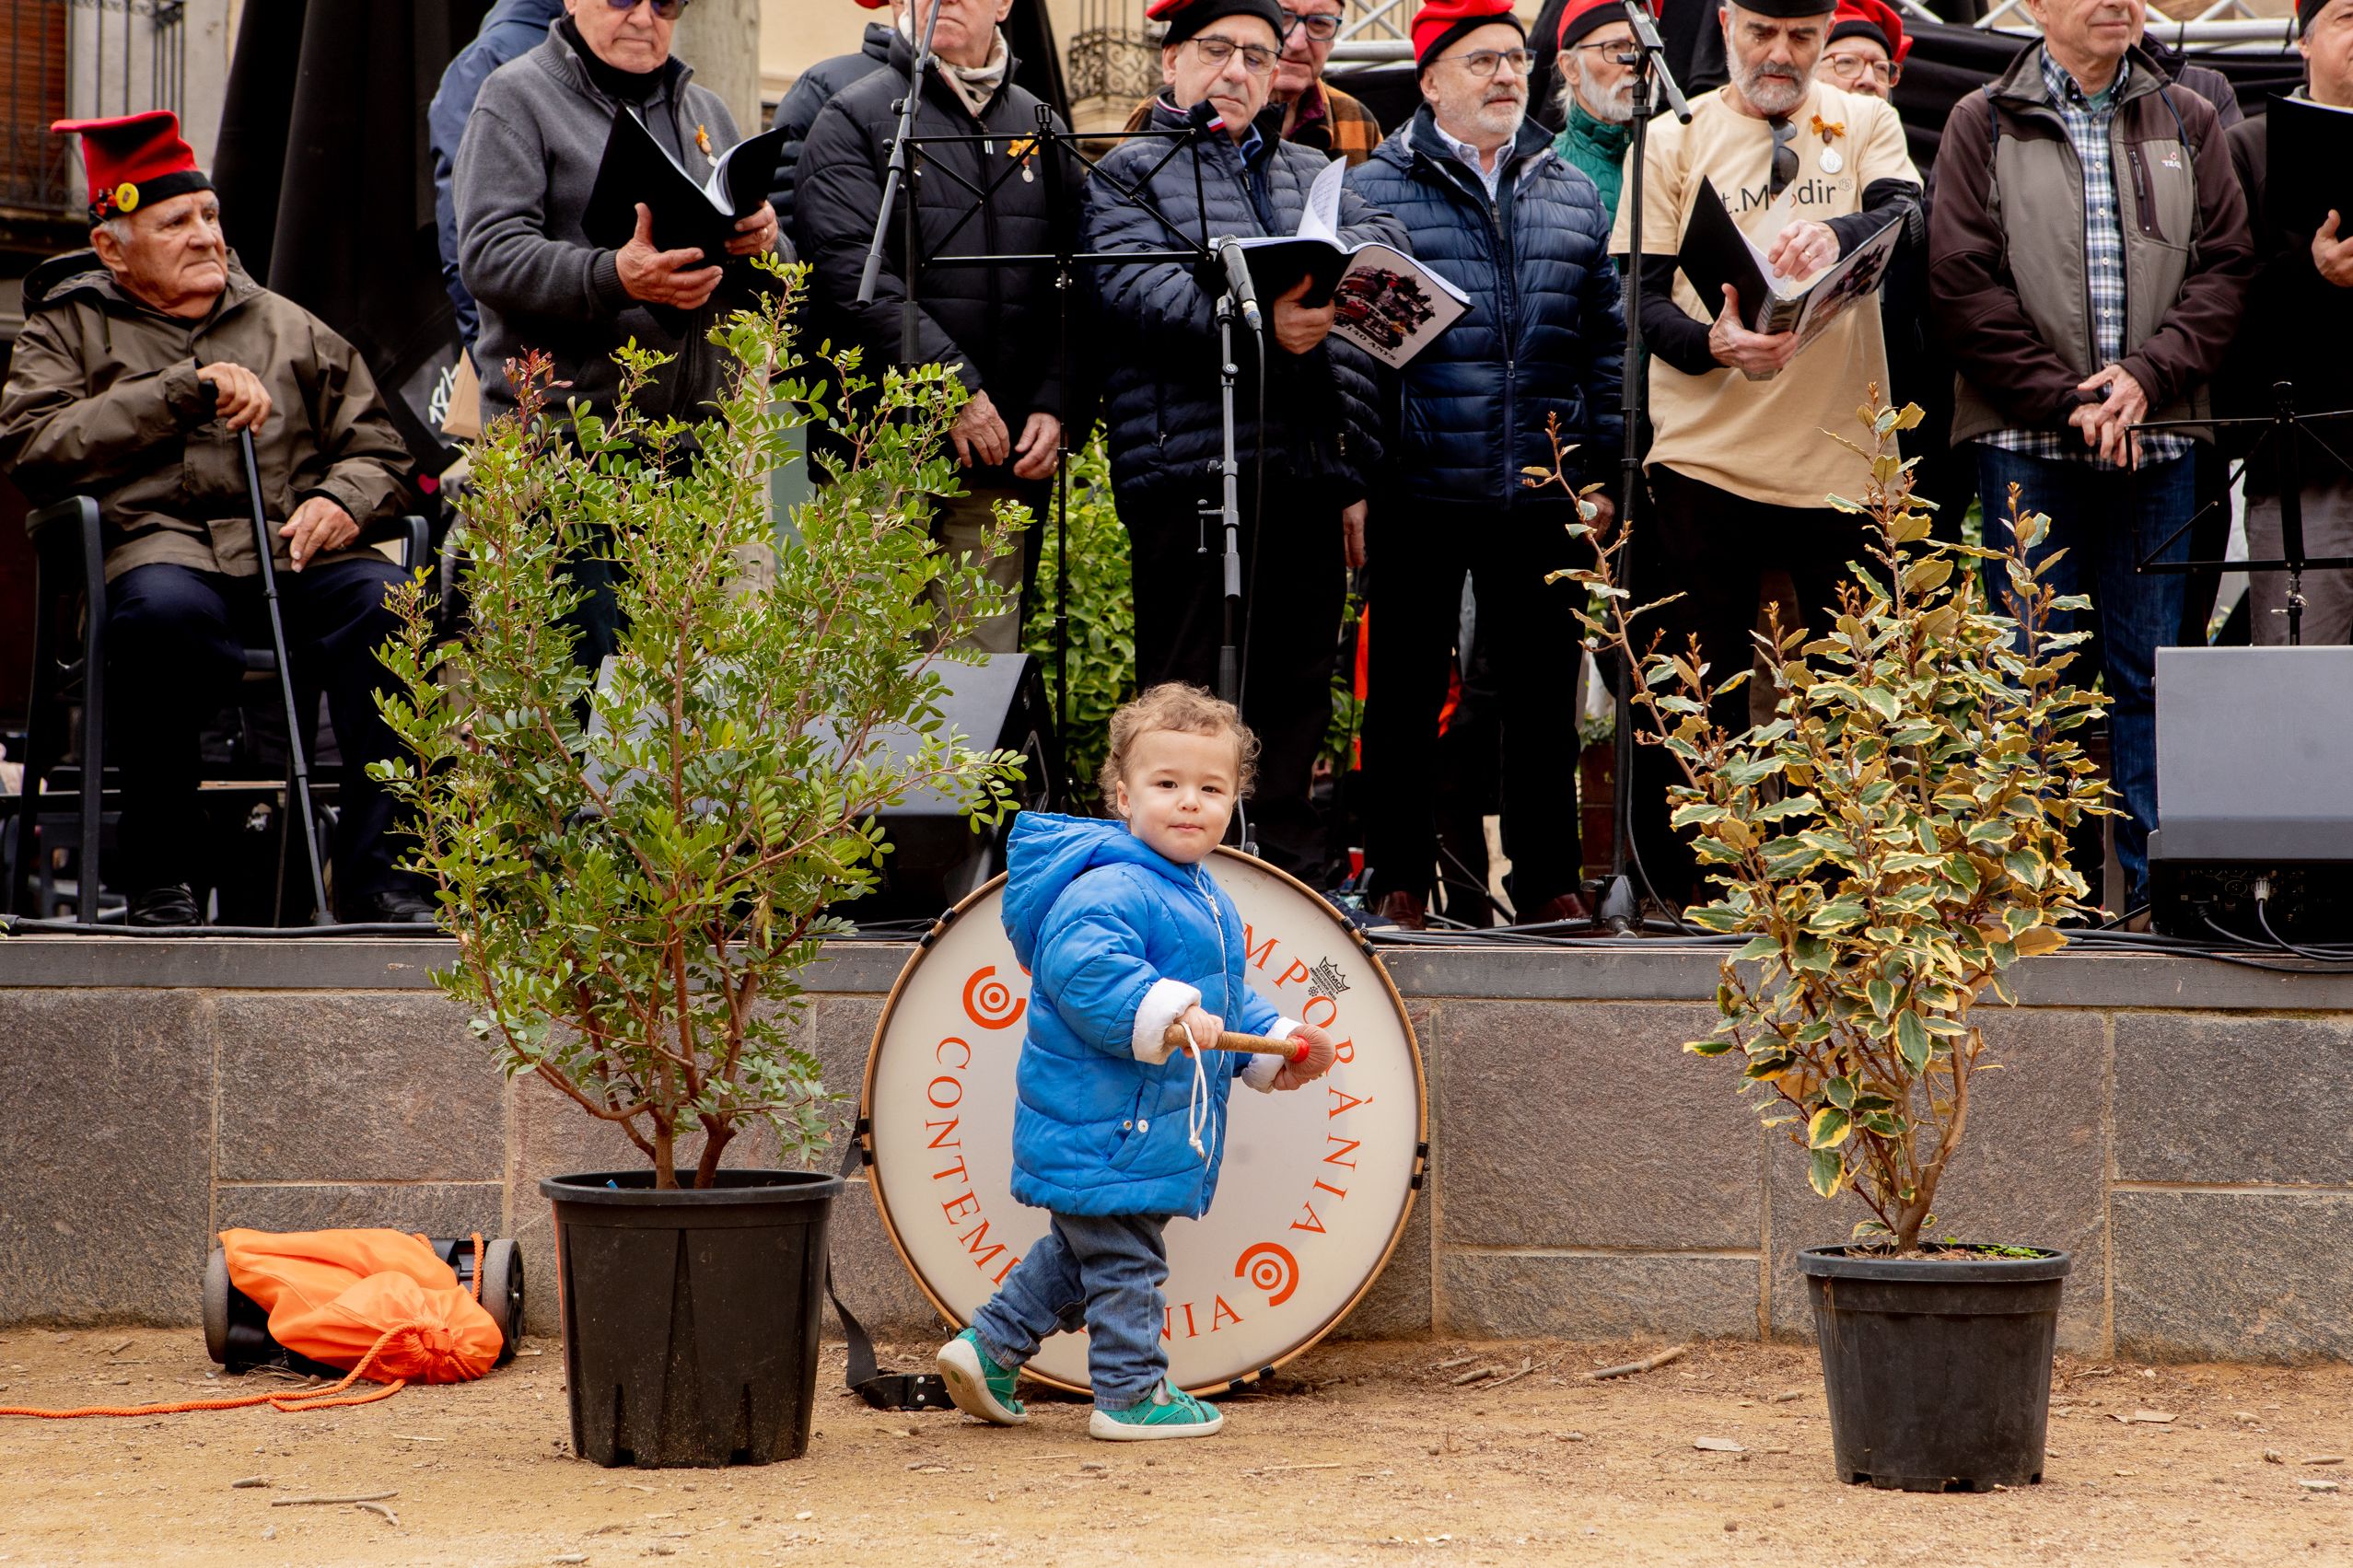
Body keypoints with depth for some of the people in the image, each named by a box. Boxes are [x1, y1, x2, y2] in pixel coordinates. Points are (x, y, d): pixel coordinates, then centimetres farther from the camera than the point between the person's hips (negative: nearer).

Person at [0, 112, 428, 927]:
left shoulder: (286, 327, 27)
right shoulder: (67, 329, 19)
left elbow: (379, 445, 25)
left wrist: (344, 499, -1)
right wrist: (187, 390, -4)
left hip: (294, 556, 3)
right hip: (158, 546, -3)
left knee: (388, 601, -31)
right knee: (165, 609, -40)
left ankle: (378, 868, -27)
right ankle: (161, 877, -25)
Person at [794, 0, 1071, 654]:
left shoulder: (1041, 130, 16)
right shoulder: (856, 118, 3)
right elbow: (849, 271, -10)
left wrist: (1053, 406, -3)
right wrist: (955, 389, -16)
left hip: (1005, 454, 4)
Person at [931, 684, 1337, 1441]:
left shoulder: (1202, 898, 15)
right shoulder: (1108, 891, -20)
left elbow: (1224, 997, 26)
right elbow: (1084, 969, -34)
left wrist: (1274, 1043, 14)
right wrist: (1162, 1015, -40)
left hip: (1148, 1129, 11)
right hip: (1105, 1129, -11)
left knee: (1080, 1251, 20)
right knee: (1124, 1262, -1)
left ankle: (988, 1349, 28)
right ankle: (1132, 1394, 9)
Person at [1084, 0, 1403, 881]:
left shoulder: (1308, 174, 26)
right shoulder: (1128, 174, 7)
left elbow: (1389, 240, 10)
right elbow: (1141, 288, -10)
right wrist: (1256, 324, -25)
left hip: (1308, 469, 6)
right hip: (1190, 468, -5)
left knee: (1298, 685, 7)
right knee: (1191, 690, -7)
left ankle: (1293, 867, 13)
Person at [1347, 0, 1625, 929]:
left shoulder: (1571, 197, 14)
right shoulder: (1374, 192, 1)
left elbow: (1605, 341, 15)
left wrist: (1599, 468, 8)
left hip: (1541, 494, 3)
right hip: (1420, 492, -3)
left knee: (1542, 686, 8)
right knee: (1407, 687, 4)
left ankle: (1548, 876, 16)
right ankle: (1400, 879, 13)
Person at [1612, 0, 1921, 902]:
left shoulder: (1863, 125, 10)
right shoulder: (1674, 138, 7)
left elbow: (1907, 216, -10)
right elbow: (1642, 292, 2)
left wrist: (1833, 233, -32)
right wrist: (1710, 344, -19)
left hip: (1840, 452, 1)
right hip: (1707, 450, -1)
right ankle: (1697, 887, 8)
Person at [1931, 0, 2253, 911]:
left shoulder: (2187, 124, 12)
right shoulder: (1984, 125, 4)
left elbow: (2225, 265, 5)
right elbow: (1964, 286, -4)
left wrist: (2148, 374, -10)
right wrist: (2065, 399, -11)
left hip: (2156, 433, 2)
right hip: (2026, 436, -2)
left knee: (2148, 667, 4)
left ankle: (2154, 879, 8)